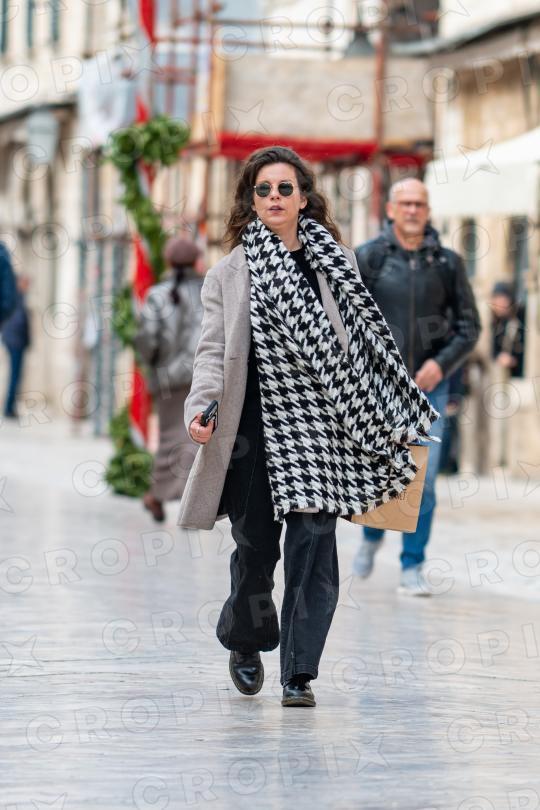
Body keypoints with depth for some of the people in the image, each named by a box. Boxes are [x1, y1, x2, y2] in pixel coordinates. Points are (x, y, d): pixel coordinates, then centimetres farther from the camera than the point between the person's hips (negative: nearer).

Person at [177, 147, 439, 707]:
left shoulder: (333, 264, 10)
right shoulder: (231, 272, 7)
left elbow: (362, 343, 15)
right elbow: (213, 350, 3)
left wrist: (391, 420, 13)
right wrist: (200, 408, -14)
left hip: (318, 424, 0)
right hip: (254, 424, 0)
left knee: (313, 545, -8)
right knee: (255, 544, 6)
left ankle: (299, 672, -4)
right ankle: (245, 643, 33)